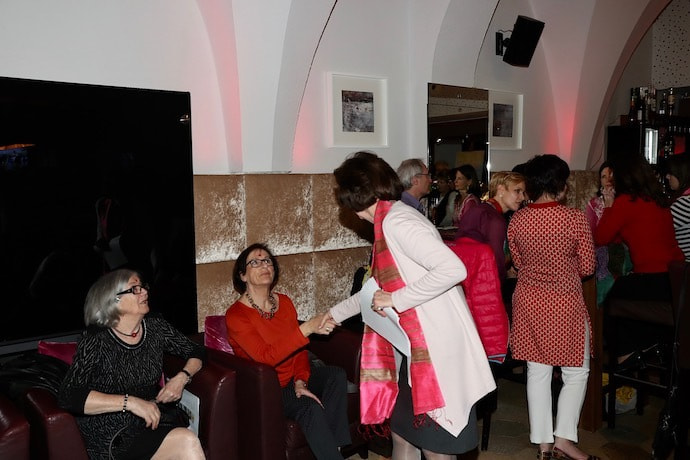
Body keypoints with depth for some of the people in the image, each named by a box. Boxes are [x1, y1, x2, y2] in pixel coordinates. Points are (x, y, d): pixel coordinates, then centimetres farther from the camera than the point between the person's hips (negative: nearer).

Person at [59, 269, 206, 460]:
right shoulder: (96, 340, -8)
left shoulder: (156, 328, 4)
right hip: (112, 439, -4)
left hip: (152, 425, 5)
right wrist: (130, 402, -24)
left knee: (188, 442, -28)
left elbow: (196, 351, 16)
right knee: (187, 441, -28)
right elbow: (69, 397, -18)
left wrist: (182, 377, -4)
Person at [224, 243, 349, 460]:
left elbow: (298, 349, 7)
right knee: (310, 407, -30)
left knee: (337, 374, -18)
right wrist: (307, 328, -34)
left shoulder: (284, 302, 4)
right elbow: (265, 357, -28)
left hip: (292, 378, 6)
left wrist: (300, 381, -12)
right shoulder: (236, 315, -16)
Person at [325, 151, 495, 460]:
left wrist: (397, 299, -22)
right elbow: (381, 289, 26)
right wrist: (336, 313, 34)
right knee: (403, 433, 18)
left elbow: (453, 269, -30)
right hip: (416, 348, 10)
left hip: (437, 347, -10)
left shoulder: (397, 222, -17)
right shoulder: (389, 221, 14)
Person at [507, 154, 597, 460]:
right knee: (576, 373, 14)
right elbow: (587, 267, -6)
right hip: (564, 303, -4)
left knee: (537, 372, 11)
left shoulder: (516, 220, -4)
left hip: (528, 300, 4)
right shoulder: (575, 219, -15)